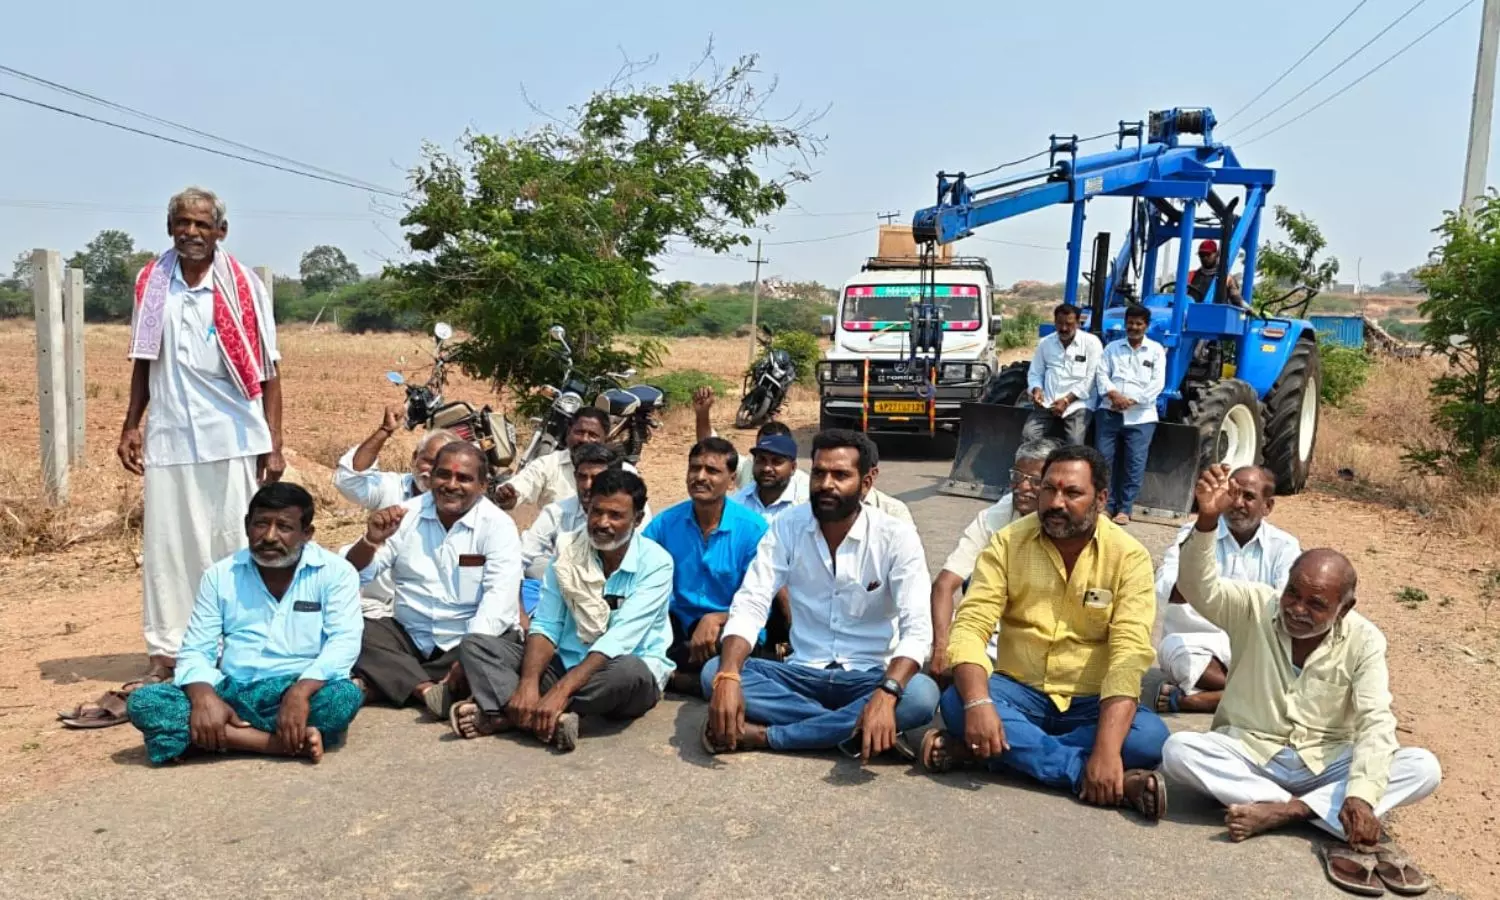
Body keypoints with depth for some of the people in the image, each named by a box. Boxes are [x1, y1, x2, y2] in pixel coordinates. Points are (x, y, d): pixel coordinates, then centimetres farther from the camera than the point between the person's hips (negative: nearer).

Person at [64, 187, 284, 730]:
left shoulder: (243, 287, -1)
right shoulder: (152, 284, 8)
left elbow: (266, 370, -2)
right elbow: (144, 362, 15)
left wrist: (274, 444, -7)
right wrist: (131, 425, 7)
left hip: (233, 440, -3)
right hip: (169, 439, 3)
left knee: (237, 549, 3)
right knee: (166, 550, 5)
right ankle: (164, 661, 13)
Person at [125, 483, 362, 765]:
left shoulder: (335, 572, -2)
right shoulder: (220, 575, 8)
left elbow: (344, 641, -13)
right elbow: (195, 650, 5)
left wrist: (300, 693, -31)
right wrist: (204, 697, -18)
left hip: (299, 691, -4)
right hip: (233, 692, 4)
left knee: (345, 695, -35)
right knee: (143, 701, -22)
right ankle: (289, 742, -31)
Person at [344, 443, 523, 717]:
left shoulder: (498, 526, -7)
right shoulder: (407, 516, 2)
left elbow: (499, 601, -19)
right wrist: (371, 541, -21)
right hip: (411, 637, 3)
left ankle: (385, 681, -21)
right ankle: (427, 689, -30)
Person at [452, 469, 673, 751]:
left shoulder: (655, 563, -13)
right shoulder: (568, 550, 0)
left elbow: (620, 639, -23)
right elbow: (545, 627, -4)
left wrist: (561, 690, -33)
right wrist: (528, 683, -23)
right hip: (566, 663, 4)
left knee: (629, 670, -40)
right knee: (475, 644, -10)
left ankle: (503, 714, -28)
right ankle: (549, 718, -34)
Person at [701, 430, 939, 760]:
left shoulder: (897, 537, -11)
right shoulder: (787, 526, -4)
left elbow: (917, 629, -20)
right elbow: (750, 604, -13)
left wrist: (886, 693, -40)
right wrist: (728, 677, -32)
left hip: (869, 677, -1)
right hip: (802, 674, 2)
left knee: (920, 695, -34)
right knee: (713, 674, -22)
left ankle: (763, 735, -27)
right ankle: (851, 731, -22)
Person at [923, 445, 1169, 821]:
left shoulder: (1129, 557, -9)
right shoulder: (1008, 543, -5)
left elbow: (1130, 654, -19)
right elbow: (971, 626, -13)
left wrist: (1107, 748, -33)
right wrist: (977, 702, -33)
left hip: (1092, 703, 0)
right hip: (1020, 692, 1)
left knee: (1151, 738, -30)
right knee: (956, 703, -29)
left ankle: (993, 749, -22)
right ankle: (1100, 778, -26)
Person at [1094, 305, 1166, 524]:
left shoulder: (1156, 350, 6)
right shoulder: (1112, 347, 12)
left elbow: (1157, 384, -4)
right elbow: (1102, 374, 3)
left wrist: (1132, 401, -14)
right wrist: (1113, 394, -16)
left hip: (1140, 416, -2)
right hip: (1109, 412, 2)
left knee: (1134, 463, -3)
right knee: (1103, 458, 0)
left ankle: (1125, 508, 5)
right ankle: (1106, 505, 9)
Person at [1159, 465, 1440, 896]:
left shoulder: (1364, 640, -8)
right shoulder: (1254, 606, -10)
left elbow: (1376, 721, -16)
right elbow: (1198, 587, -29)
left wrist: (1361, 795, -32)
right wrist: (1208, 520, -46)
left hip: (1327, 762, 1)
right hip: (1250, 753, -1)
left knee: (1423, 767, -23)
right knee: (1179, 750, -31)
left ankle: (1282, 811, -28)